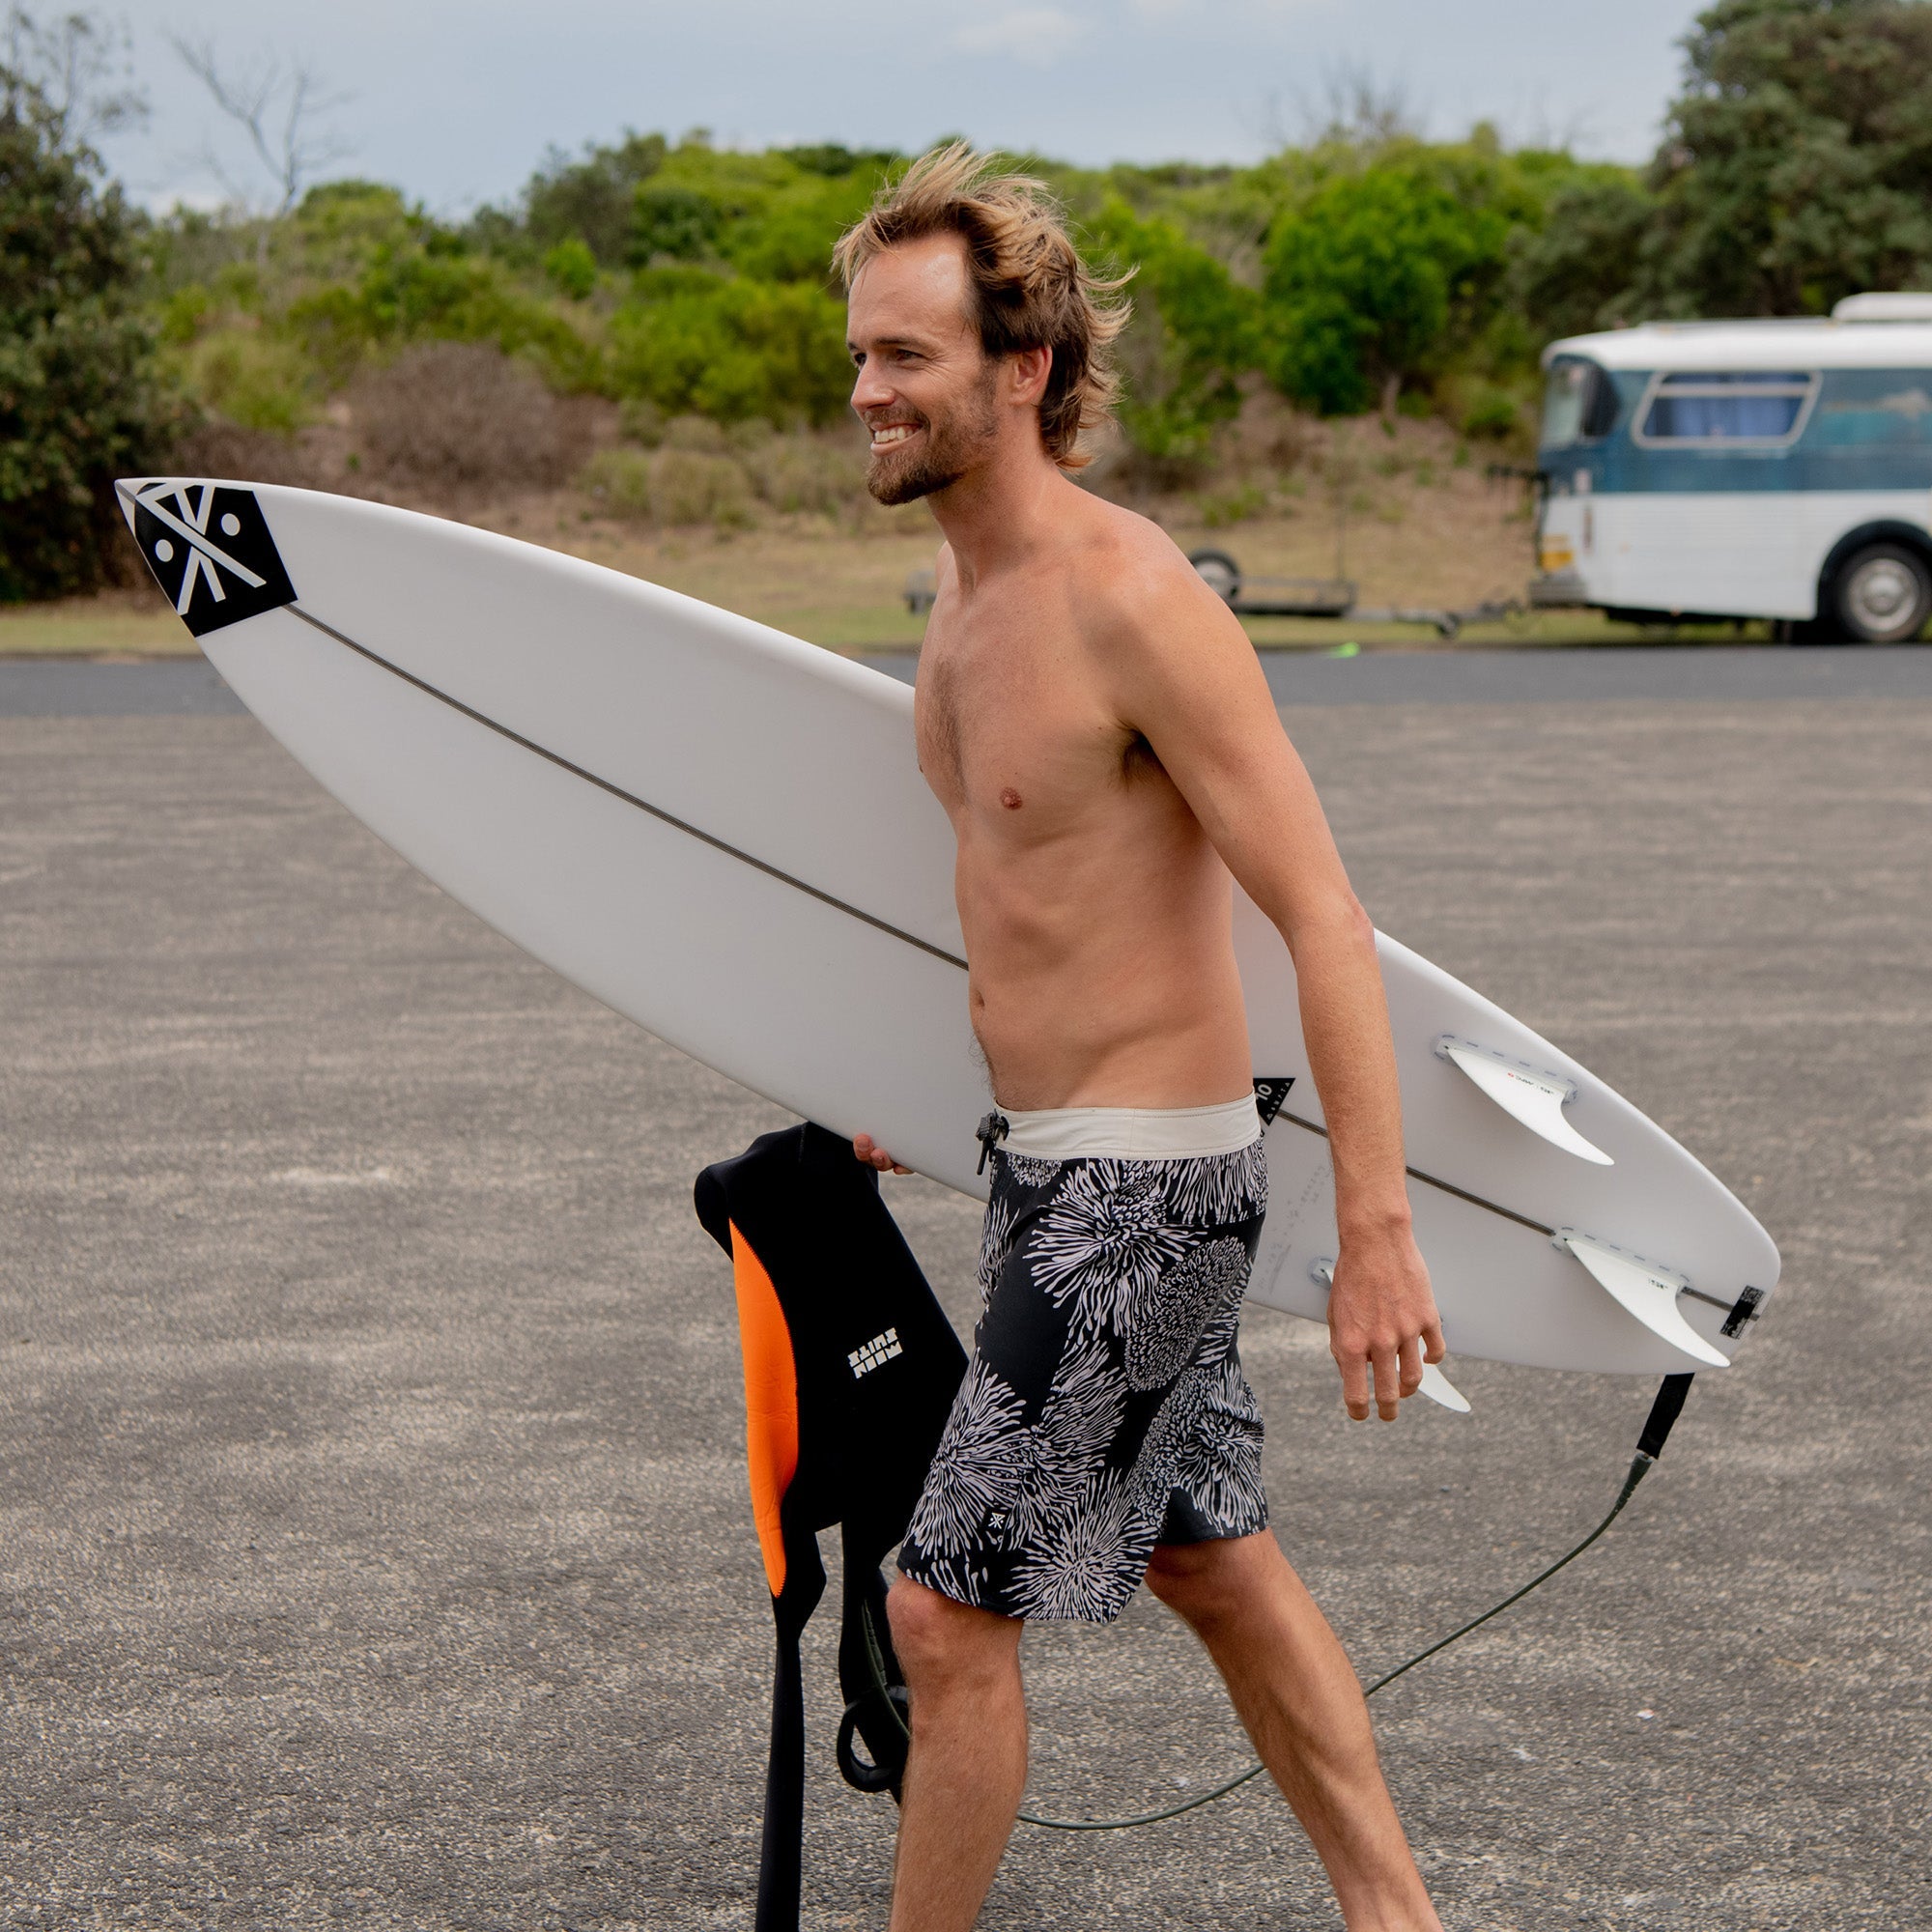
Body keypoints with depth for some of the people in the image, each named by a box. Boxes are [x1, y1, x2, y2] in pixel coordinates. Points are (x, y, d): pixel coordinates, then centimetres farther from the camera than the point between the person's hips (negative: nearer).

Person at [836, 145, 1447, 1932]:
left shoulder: (1132, 598, -22)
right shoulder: (970, 589, 6)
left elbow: (1327, 921, -23)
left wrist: (1377, 1230, -26)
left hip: (1141, 1192, -10)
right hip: (1055, 1163, 10)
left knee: (947, 1614, -4)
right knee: (1215, 1566, 20)